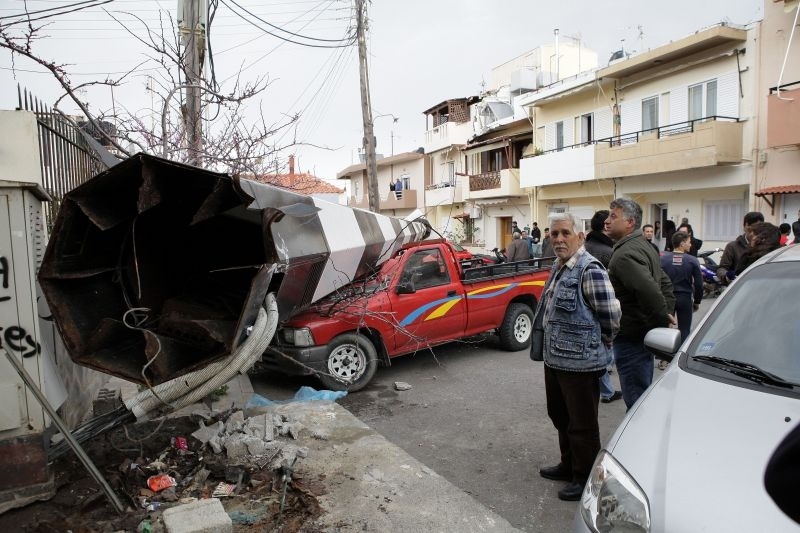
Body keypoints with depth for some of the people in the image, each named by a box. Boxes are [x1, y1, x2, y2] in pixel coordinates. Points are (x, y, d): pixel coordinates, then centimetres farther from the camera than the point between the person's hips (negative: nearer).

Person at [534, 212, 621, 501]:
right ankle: (568, 465, 41)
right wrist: (552, 347, 16)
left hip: (579, 361, -10)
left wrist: (600, 345, -4)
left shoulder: (589, 269, -19)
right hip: (554, 358, 10)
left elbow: (612, 314, -18)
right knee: (560, 416, 23)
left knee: (582, 423, 6)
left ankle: (584, 478, 24)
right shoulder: (559, 267, 11)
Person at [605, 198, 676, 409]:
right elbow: (665, 283, 22)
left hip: (631, 338, -11)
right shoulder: (645, 246, 15)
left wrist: (662, 317, -20)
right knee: (644, 394, 22)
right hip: (645, 334, 11)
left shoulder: (625, 254, -20)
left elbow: (648, 289, -33)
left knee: (636, 399, -1)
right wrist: (667, 314, 15)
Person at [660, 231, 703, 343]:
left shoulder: (663, 259, -6)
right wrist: (697, 301, 8)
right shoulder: (692, 261, -7)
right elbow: (698, 284, -5)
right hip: (685, 298, -1)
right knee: (684, 331, 7)